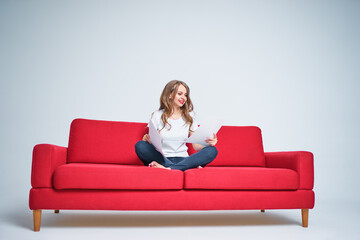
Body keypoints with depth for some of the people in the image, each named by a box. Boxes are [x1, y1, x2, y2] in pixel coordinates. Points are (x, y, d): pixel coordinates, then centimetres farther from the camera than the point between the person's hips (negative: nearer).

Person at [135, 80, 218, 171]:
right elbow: (151, 142, 5)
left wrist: (208, 143, -14)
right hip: (162, 159, -1)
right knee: (140, 145, -29)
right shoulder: (157, 115, 6)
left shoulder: (189, 117, 12)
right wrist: (146, 139, -19)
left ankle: (170, 168, -38)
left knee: (212, 150, -23)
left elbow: (196, 146, 8)